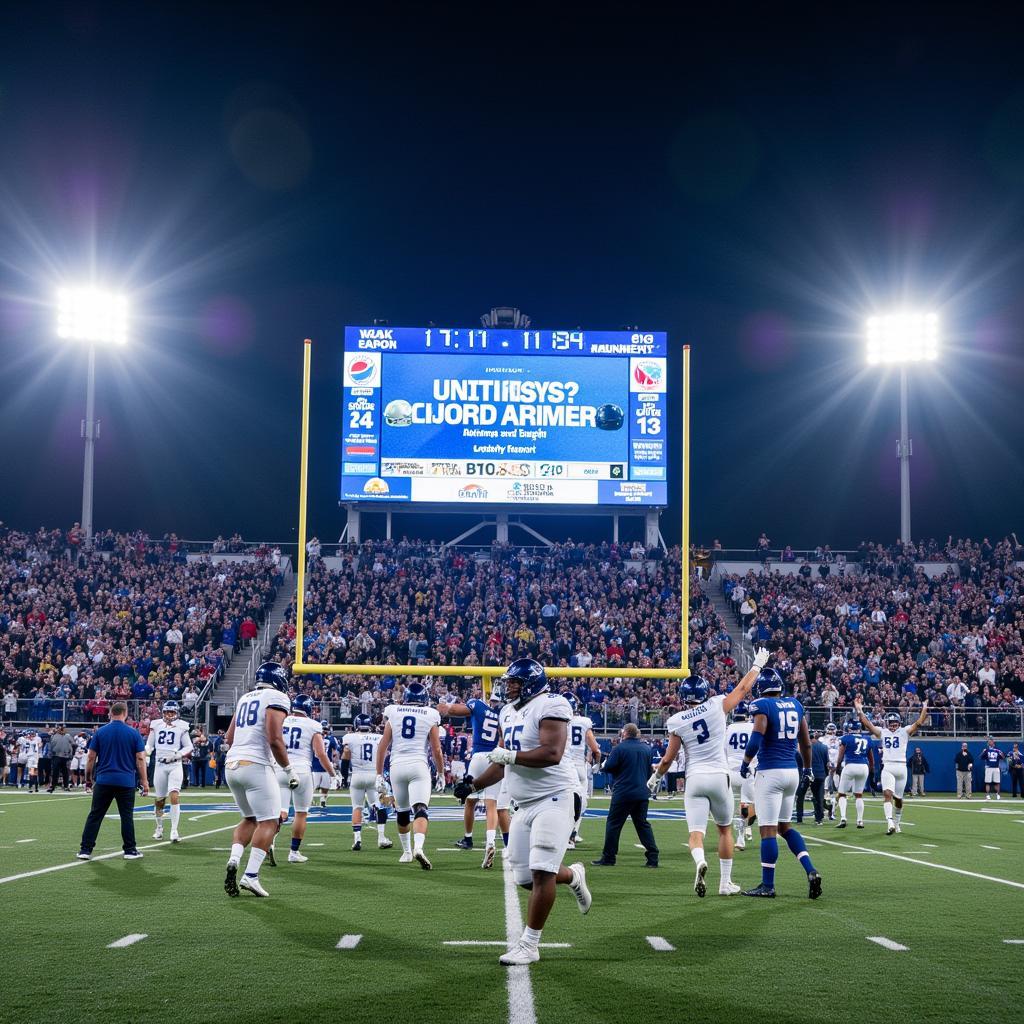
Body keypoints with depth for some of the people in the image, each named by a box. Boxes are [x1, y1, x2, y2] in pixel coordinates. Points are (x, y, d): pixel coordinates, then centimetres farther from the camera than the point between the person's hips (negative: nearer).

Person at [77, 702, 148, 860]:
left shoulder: (100, 732, 1)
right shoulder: (133, 733, -1)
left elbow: (91, 757, 2)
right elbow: (140, 758, -3)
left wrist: (88, 777, 13)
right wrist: (144, 782, 2)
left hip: (103, 781, 1)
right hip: (126, 781, -1)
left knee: (95, 816, 6)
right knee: (127, 816, 8)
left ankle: (85, 850, 5)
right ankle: (130, 850, 11)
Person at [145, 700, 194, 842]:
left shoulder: (181, 727, 1)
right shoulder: (156, 725, 7)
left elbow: (189, 747, 3)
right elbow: (149, 745, 13)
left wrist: (177, 755, -13)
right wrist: (145, 755, -7)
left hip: (175, 765, -3)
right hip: (160, 765, 3)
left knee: (174, 795, -17)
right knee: (159, 799, 10)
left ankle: (174, 831, -15)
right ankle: (159, 828, 30)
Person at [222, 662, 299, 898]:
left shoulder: (244, 699, 18)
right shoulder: (276, 698, -4)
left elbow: (228, 739, 20)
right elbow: (275, 739, -15)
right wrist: (289, 769, -6)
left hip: (232, 765, 8)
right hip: (256, 766, -8)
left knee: (250, 819, 19)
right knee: (268, 822, -2)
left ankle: (234, 859, -3)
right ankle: (251, 876, -12)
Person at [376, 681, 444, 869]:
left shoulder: (394, 713, 11)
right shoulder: (430, 716, 6)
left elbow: (382, 746, 8)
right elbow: (436, 750, 5)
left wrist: (379, 775, 12)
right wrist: (441, 774, 18)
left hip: (397, 766, 3)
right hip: (419, 765, -2)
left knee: (402, 812, 18)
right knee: (421, 810, -11)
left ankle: (406, 852, 30)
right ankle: (418, 847, -34)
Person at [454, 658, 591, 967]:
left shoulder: (549, 706, -13)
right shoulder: (509, 712, 15)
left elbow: (552, 754, -25)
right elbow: (503, 764, 23)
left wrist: (508, 755, -19)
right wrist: (474, 785, 14)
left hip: (553, 799, -9)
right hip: (525, 805, 9)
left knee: (541, 872, -11)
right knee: (526, 878, 9)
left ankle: (529, 944, -3)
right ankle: (573, 876, 36)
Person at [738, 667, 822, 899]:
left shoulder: (762, 706, -9)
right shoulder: (795, 705, 10)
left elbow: (755, 741, -20)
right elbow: (806, 743, 17)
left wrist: (745, 763, -3)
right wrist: (808, 768, 31)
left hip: (770, 773, -7)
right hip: (792, 772, 7)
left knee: (768, 829, -3)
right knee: (785, 826, 18)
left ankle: (768, 885, 1)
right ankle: (810, 871, 4)